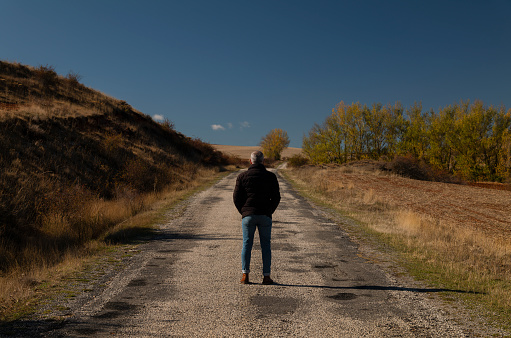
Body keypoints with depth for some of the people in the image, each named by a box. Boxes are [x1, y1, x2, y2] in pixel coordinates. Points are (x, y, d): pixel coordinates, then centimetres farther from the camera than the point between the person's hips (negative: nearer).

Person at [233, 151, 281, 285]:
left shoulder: (242, 176, 2)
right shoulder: (270, 176, 3)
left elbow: (236, 197, 0)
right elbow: (276, 197, 1)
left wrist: (243, 211, 11)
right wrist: (269, 212, 11)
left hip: (248, 215, 0)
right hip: (265, 216, 0)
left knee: (247, 244, 8)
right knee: (265, 245, 7)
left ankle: (245, 275, 4)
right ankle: (266, 276, 7)